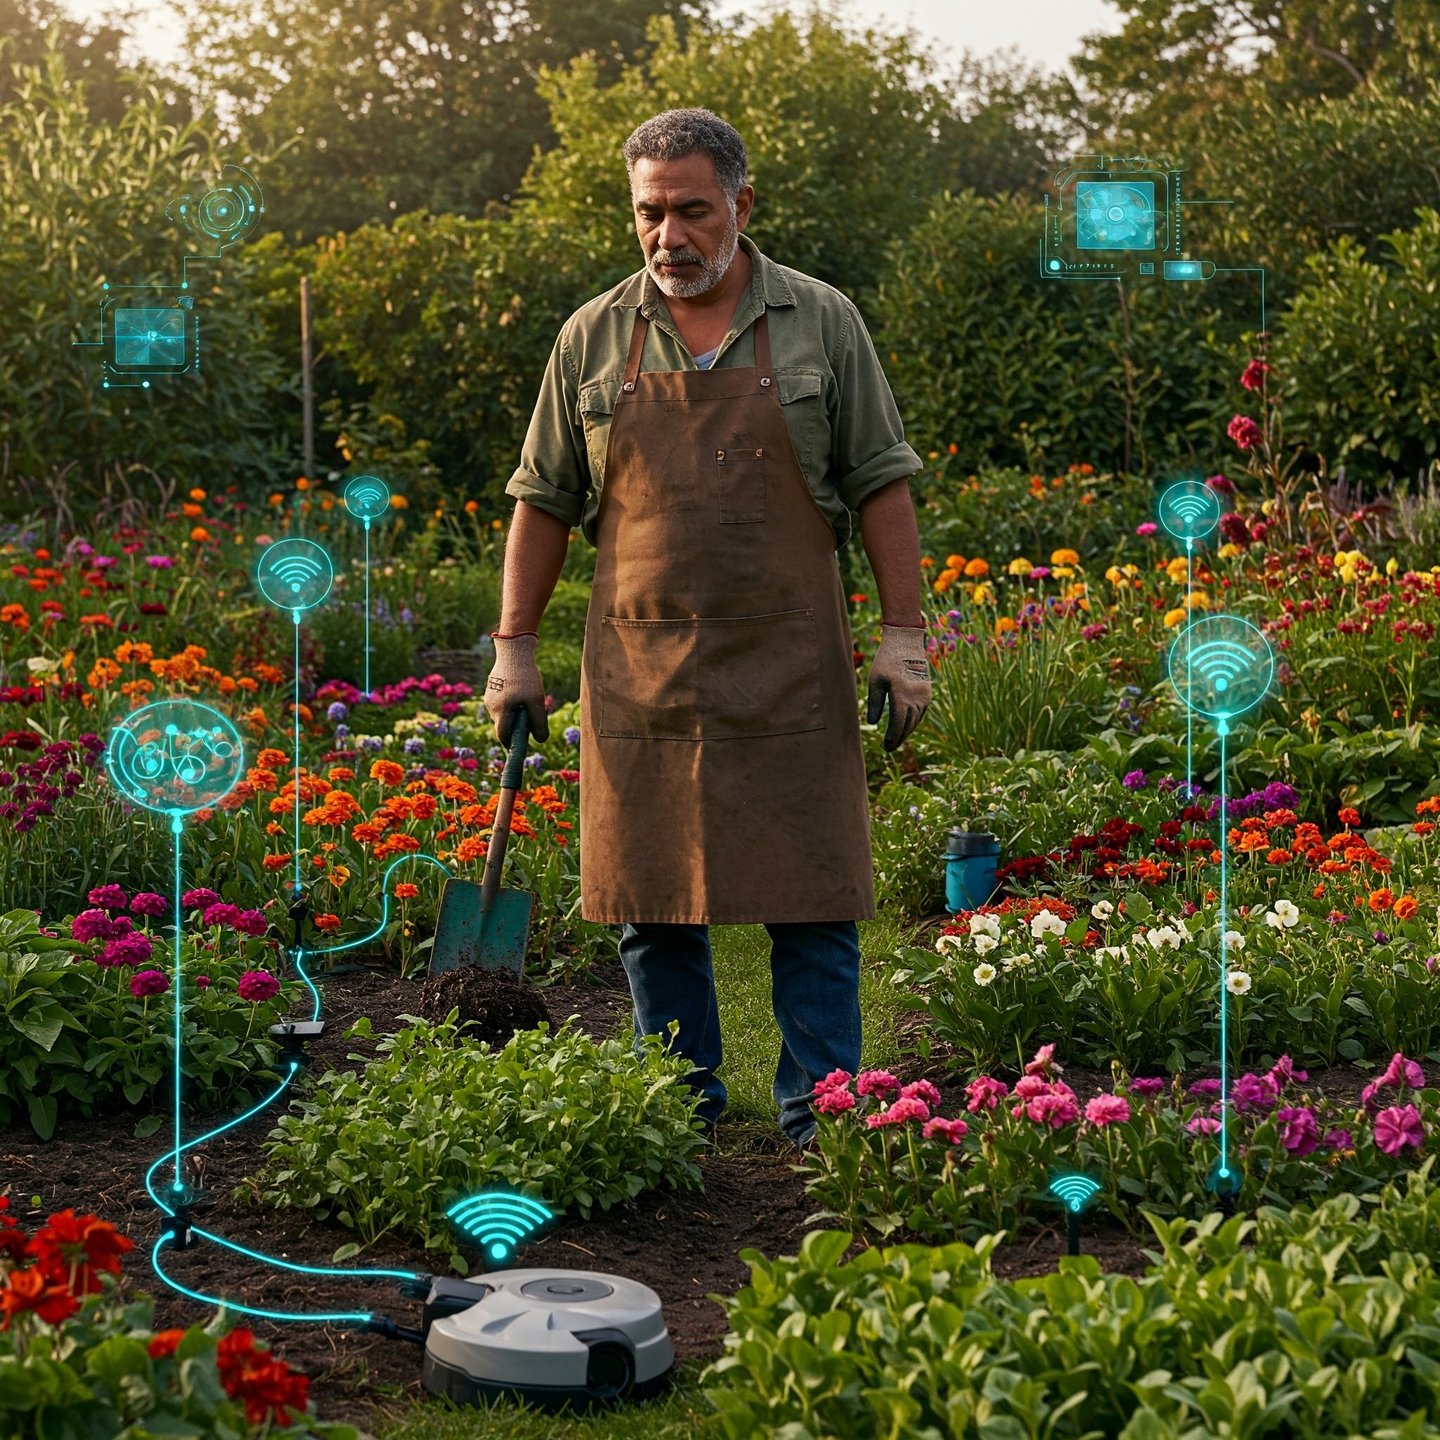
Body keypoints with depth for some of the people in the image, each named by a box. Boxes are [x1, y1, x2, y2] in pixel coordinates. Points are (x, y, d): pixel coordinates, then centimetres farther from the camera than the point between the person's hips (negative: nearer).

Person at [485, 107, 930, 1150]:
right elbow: (545, 503, 11)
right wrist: (514, 651, 7)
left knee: (812, 905, -1)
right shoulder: (594, 339, 6)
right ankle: (681, 1113, 18)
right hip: (641, 670, 2)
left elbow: (880, 486, 4)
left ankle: (821, 1117, 8)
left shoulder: (821, 323, 3)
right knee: (653, 905, 6)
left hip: (791, 671, -1)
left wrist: (904, 639, -3)